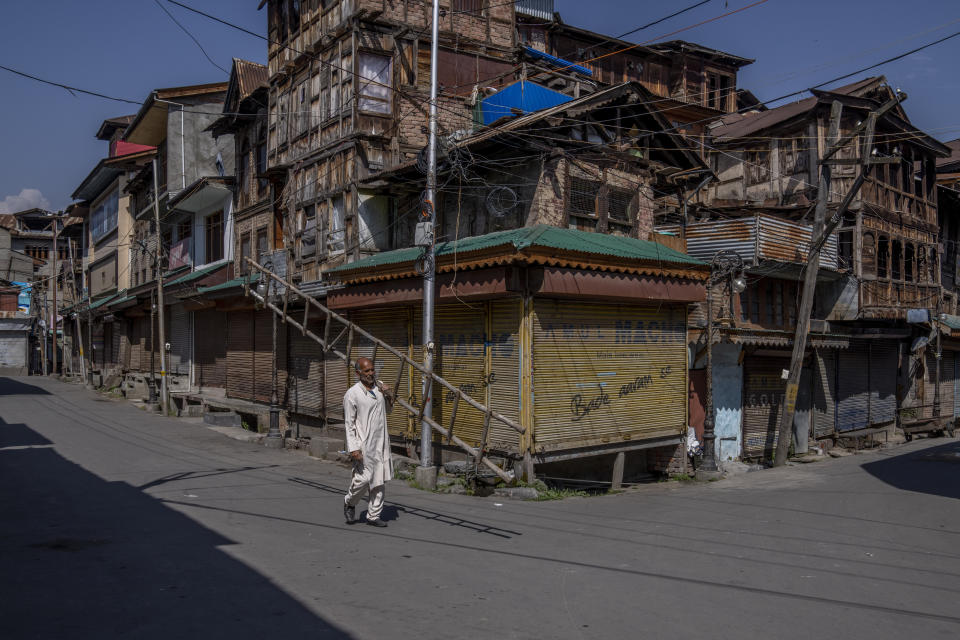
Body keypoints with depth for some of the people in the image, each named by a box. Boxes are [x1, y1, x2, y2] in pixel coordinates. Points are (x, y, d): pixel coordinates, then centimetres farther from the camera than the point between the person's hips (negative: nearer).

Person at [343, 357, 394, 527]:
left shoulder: (380, 386, 8)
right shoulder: (352, 394, -11)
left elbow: (388, 409, 23)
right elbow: (349, 424, -10)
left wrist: (390, 396, 2)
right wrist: (353, 448, -16)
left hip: (381, 442, 6)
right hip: (364, 444, -6)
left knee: (379, 481, 8)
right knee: (363, 478, -6)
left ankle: (373, 515, 18)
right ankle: (349, 503, 23)